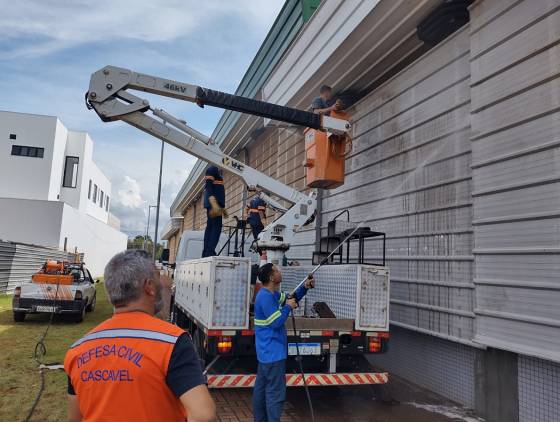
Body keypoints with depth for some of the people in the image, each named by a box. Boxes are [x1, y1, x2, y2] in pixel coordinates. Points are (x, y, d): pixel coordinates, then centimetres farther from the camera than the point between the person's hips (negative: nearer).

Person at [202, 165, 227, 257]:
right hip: (213, 205, -9)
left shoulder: (217, 171, 23)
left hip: (216, 205, 9)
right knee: (216, 227, -13)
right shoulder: (212, 170, -6)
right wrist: (214, 205, -32)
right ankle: (210, 252, -17)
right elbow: (209, 190, -19)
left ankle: (206, 252, 7)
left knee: (210, 227, 6)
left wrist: (222, 208, 29)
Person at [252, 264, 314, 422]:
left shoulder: (272, 294, 10)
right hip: (273, 352, -10)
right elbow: (276, 322, -23)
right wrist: (287, 307, -10)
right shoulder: (265, 297, -21)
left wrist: (304, 288, 6)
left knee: (261, 388, 17)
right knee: (276, 393, -5)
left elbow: (290, 299, 21)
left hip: (267, 351, 10)